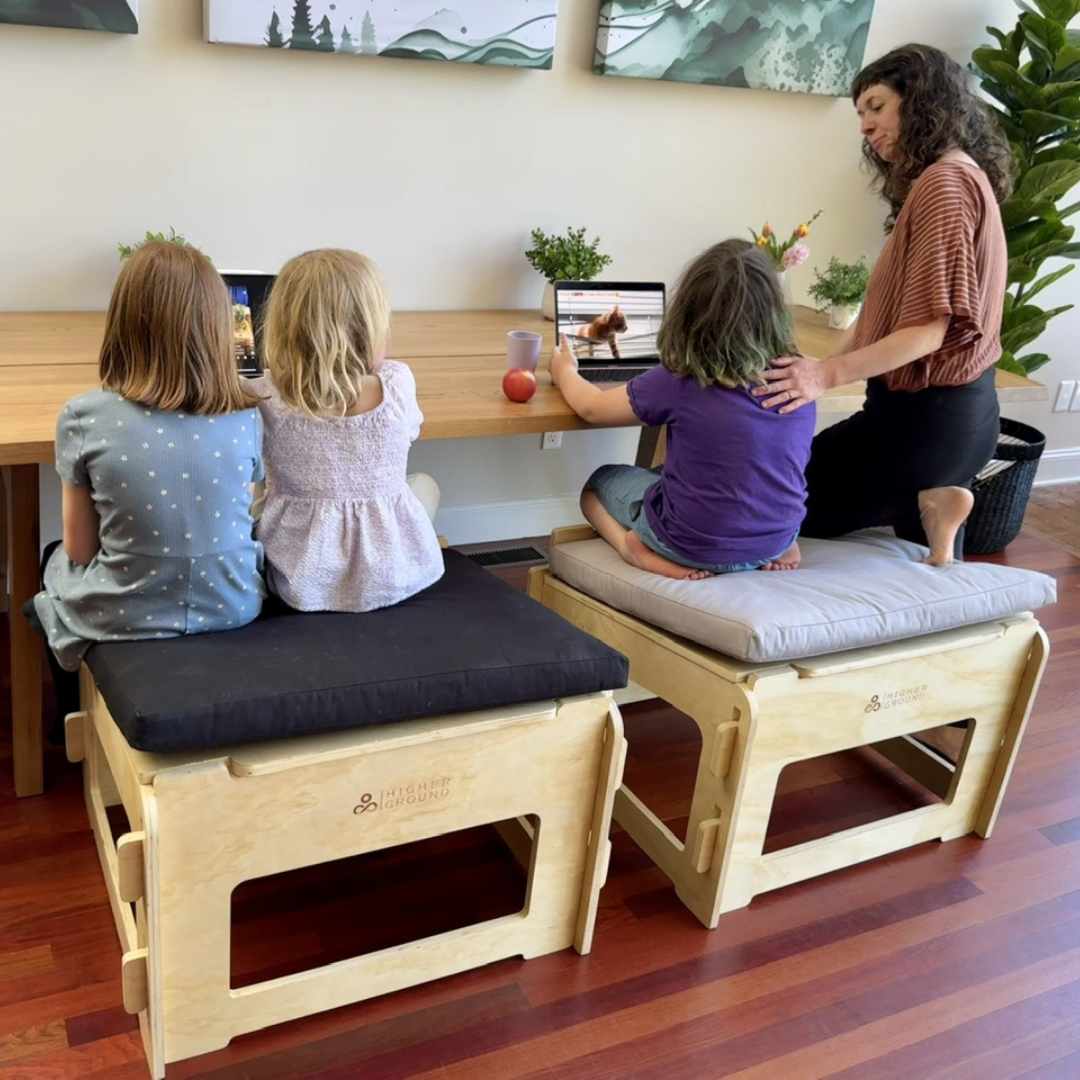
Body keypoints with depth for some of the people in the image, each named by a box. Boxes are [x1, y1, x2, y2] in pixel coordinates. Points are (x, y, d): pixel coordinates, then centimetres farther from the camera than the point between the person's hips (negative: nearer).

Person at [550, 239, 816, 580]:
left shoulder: (676, 381, -18)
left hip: (697, 545, -3)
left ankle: (639, 549, -5)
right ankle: (779, 548, 14)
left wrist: (565, 371, 17)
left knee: (599, 482, 23)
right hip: (777, 539, 4)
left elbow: (591, 407, -2)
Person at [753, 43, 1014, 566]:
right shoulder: (957, 177, 14)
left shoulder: (944, 182, -18)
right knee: (926, 554, 22)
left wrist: (828, 374, -35)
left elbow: (931, 325, -25)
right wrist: (826, 363, 6)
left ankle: (919, 504, -10)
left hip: (925, 413, -10)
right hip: (960, 409, 10)